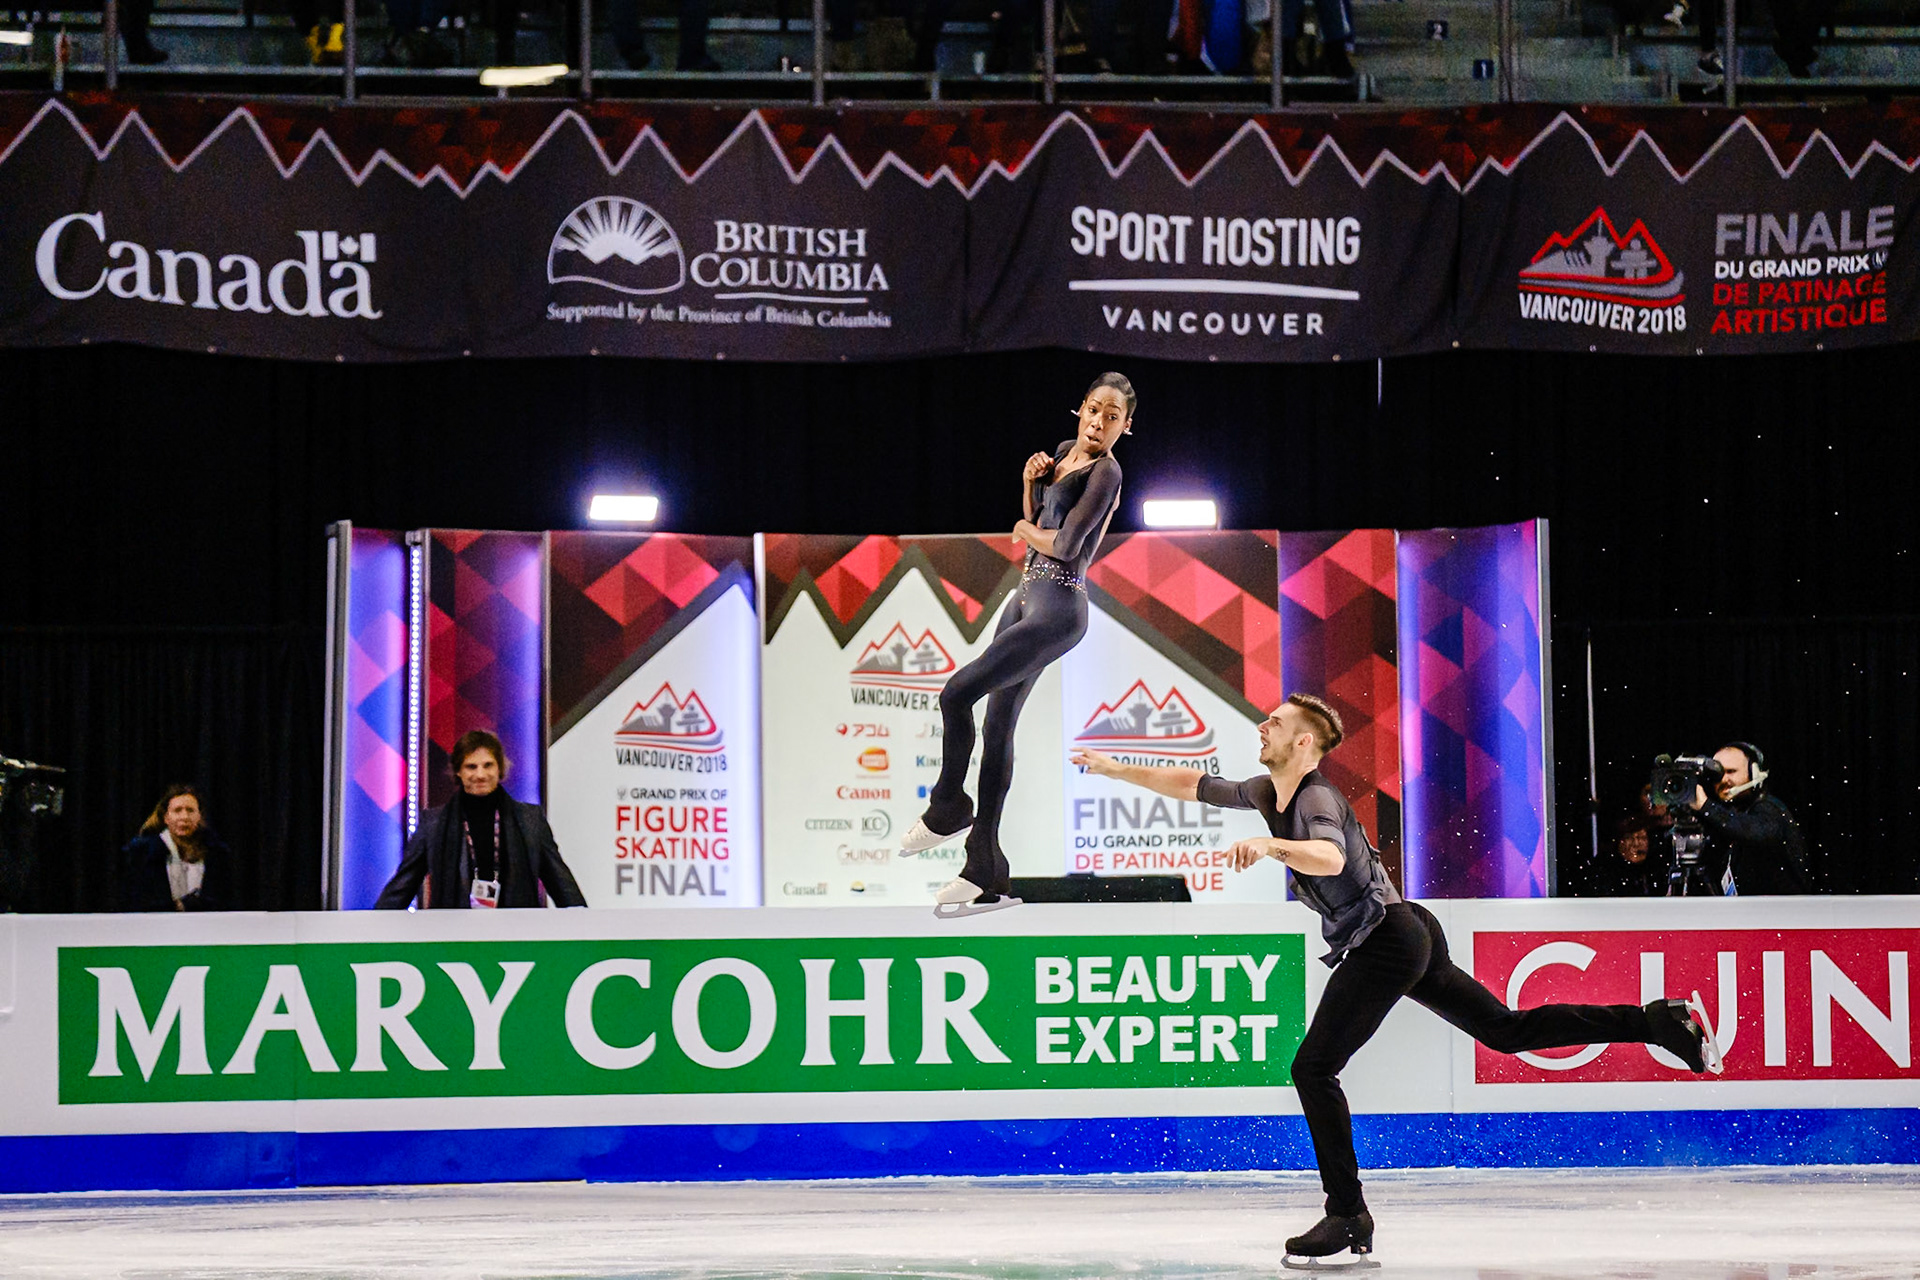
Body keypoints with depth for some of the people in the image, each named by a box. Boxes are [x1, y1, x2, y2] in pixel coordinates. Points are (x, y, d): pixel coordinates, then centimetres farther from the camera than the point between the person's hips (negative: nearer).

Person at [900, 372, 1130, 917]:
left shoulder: (1105, 472, -12)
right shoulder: (1065, 451, 13)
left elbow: (1066, 544, -19)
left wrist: (1028, 534, 0)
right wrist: (1030, 480, 2)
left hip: (1057, 608, -9)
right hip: (1028, 595, 9)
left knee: (957, 693, -17)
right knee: (998, 724, 7)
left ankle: (948, 809, 6)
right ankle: (986, 874, 10)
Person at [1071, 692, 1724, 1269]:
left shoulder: (1316, 800, -17)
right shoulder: (1267, 793, 11)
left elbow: (1331, 859, -40)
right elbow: (1193, 785, 22)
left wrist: (1268, 845, -54)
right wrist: (1117, 769, 20)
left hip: (1385, 944, -10)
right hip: (1406, 935, 10)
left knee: (1314, 1068, -12)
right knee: (1510, 1030, 13)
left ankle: (1348, 1217, -10)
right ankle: (1664, 1021, 11)